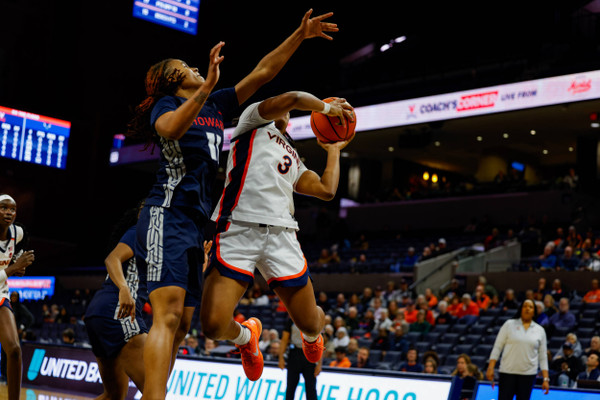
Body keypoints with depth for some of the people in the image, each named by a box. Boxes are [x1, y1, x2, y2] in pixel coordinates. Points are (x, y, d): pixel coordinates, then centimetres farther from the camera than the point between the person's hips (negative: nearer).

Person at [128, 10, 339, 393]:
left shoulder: (217, 104, 22)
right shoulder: (166, 103, 3)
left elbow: (262, 72, 21)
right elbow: (170, 128, -23)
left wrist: (300, 35, 14)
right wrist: (208, 85, -32)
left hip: (196, 221, 8)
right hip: (168, 214, -8)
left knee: (181, 324, 4)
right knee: (168, 315, -22)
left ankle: (150, 394, 6)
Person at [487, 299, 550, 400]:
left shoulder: (540, 330, 8)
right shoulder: (509, 324, 4)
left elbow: (543, 357, 9)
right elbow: (497, 347, 2)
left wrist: (546, 379, 1)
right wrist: (491, 367, -8)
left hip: (528, 373, 2)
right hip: (507, 372, -1)